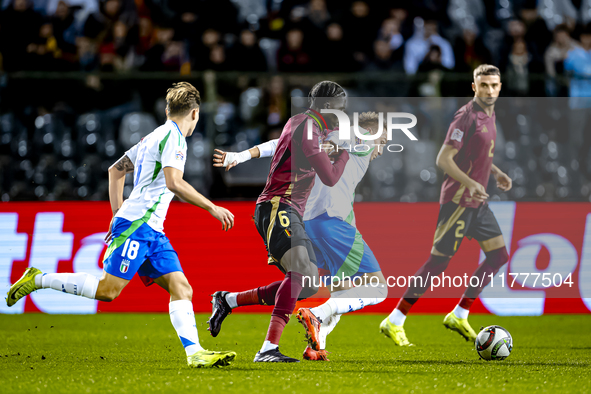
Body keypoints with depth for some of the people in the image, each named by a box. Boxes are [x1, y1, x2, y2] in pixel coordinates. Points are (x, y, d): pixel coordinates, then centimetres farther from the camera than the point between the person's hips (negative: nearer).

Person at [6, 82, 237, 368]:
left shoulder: (154, 137, 21)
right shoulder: (173, 136, -7)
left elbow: (115, 170, 27)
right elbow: (173, 182, -21)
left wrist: (117, 213, 26)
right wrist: (212, 208, -15)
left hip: (152, 231, 10)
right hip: (137, 224, -10)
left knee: (181, 288, -2)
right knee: (108, 289, -12)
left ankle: (195, 353, -12)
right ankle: (38, 280, -1)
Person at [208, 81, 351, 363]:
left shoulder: (301, 123, 20)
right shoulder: (307, 126, -11)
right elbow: (330, 178, -13)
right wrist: (346, 151, 3)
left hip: (290, 213, 10)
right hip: (278, 208, -10)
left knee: (308, 285, 4)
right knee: (302, 273, -28)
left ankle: (227, 300, 14)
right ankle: (268, 349, -35)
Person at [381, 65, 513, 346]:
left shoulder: (489, 114, 11)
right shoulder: (467, 116, -17)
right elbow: (443, 159, -21)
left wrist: (496, 173, 12)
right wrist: (470, 184, -30)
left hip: (477, 202, 9)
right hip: (458, 202, -9)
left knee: (499, 256, 6)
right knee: (438, 263, -8)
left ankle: (459, 316, 13)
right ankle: (394, 322, 0)